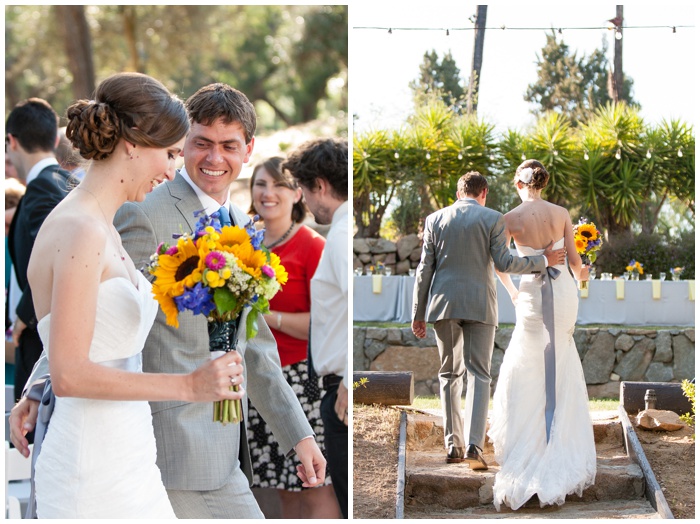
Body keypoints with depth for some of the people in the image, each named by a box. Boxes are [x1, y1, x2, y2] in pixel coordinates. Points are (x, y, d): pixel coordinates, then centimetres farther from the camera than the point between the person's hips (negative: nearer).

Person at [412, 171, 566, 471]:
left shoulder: (435, 219, 7)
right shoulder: (493, 219, -1)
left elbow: (425, 269, 5)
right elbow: (503, 263, -8)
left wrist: (419, 313, 8)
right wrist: (543, 261, 5)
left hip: (443, 303, 2)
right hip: (479, 305, -2)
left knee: (449, 374, 12)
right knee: (478, 375, -1)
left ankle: (453, 445, 11)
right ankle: (474, 445, -16)